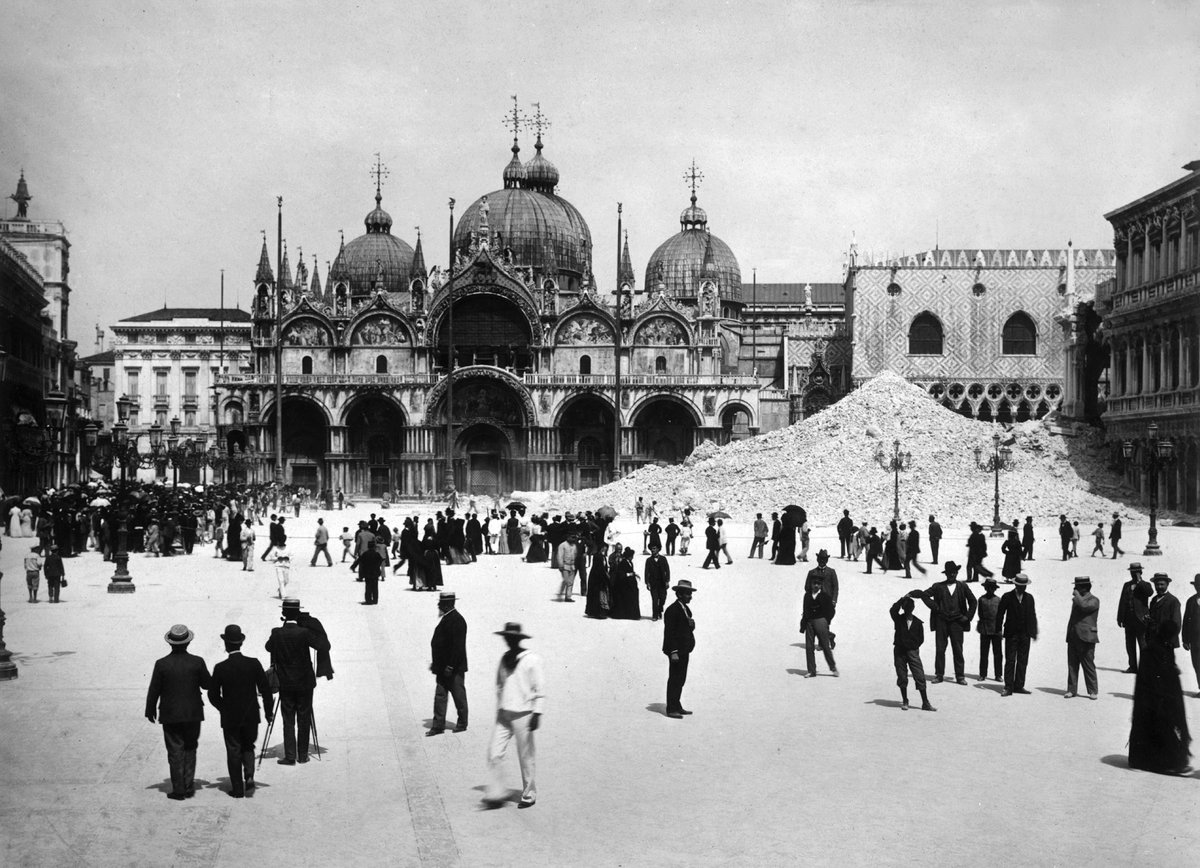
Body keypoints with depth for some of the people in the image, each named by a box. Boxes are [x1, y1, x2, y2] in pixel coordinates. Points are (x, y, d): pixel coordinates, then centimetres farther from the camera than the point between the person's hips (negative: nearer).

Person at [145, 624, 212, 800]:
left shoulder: (161, 664, -10)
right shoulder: (197, 662, -9)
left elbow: (154, 690, -4)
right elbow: (207, 684, 1)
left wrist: (150, 711, 9)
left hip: (170, 715, -1)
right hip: (193, 713, 1)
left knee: (175, 752, 6)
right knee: (190, 749, 15)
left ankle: (178, 790, 6)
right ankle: (189, 787, 14)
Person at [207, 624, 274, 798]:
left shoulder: (220, 668, -13)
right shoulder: (254, 664, -10)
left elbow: (213, 694, -5)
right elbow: (265, 690, -6)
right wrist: (268, 711, 6)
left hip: (230, 718, -1)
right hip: (251, 716, 1)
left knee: (233, 751, 9)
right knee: (248, 747, 20)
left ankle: (238, 789, 11)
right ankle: (249, 776, -2)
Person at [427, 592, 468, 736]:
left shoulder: (456, 620, -18)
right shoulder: (446, 618, 12)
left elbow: (458, 646, -22)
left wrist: (450, 666, -23)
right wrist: (436, 663, 17)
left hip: (454, 668, -9)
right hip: (443, 667, 9)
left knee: (459, 696, 5)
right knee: (440, 696, 8)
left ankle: (462, 724, 17)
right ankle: (438, 725, 10)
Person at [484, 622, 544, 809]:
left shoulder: (531, 660, -8)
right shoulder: (505, 659, 10)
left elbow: (540, 688, -8)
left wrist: (537, 713, -13)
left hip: (522, 714, -6)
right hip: (503, 713, 6)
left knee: (526, 757, 3)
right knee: (494, 754, -2)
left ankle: (529, 795, 16)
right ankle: (496, 793, 6)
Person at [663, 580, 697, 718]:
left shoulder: (686, 608, 14)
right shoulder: (672, 610, -15)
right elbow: (669, 632, -18)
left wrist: (691, 624, 4)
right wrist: (673, 652, -21)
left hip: (684, 650, 10)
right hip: (676, 651, -10)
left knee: (680, 680, 15)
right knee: (674, 680, -5)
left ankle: (677, 706, 24)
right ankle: (671, 709, 0)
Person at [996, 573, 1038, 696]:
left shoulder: (1029, 598, 9)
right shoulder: (1007, 597, -2)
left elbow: (1032, 615, 12)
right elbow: (1000, 614, -1)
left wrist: (1034, 631, 8)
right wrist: (999, 629, -6)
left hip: (1025, 634, 4)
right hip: (1011, 634, -3)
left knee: (1023, 661, 5)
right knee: (1010, 661, -4)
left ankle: (1019, 686, 11)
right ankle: (1008, 687, -3)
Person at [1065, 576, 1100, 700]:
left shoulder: (1093, 601, -4)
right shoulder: (1076, 600, 19)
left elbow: (1084, 606, -26)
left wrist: (1077, 595, -10)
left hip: (1086, 637, -7)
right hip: (1073, 637, 7)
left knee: (1088, 665, -2)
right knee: (1072, 665, 5)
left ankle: (1093, 691, 6)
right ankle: (1072, 690, 9)